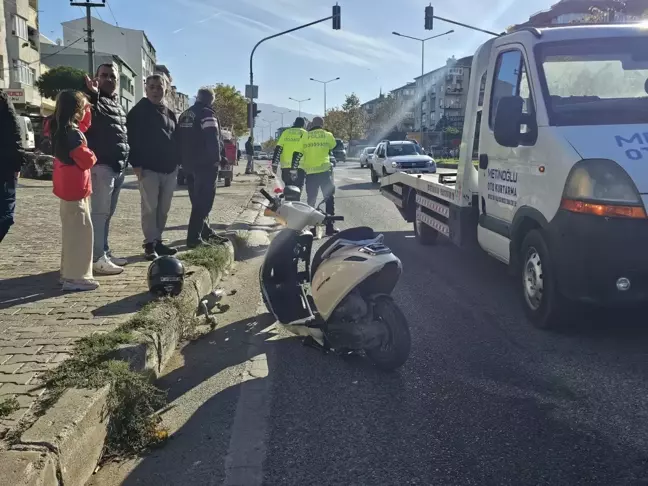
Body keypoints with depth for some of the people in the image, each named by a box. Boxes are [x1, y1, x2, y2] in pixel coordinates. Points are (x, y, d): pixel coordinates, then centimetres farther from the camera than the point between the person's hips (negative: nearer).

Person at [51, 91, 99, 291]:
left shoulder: (61, 129, 10)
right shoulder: (72, 133, -21)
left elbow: (84, 125, 27)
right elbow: (86, 160, -19)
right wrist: (92, 156, 2)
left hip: (68, 187, 10)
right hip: (75, 188, -10)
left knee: (72, 230, 17)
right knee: (80, 230, -6)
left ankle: (69, 273, 25)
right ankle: (76, 277, -3)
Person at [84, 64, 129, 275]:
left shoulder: (117, 104, 21)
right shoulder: (95, 101, -5)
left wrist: (128, 160, 20)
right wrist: (92, 95, -34)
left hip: (119, 166, 9)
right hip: (102, 165, -9)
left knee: (108, 213, 14)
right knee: (99, 213, -8)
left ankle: (105, 252, 22)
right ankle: (98, 258, -6)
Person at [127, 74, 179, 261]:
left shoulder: (170, 113, 17)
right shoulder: (139, 111, -3)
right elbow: (132, 139, -10)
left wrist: (176, 162, 11)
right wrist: (136, 164, -17)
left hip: (169, 168, 6)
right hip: (149, 168, -6)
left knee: (163, 208, 9)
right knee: (150, 208, -5)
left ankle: (158, 241, 17)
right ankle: (150, 243, 1)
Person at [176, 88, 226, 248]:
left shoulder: (185, 115, 17)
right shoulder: (207, 114, -10)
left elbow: (179, 139, 19)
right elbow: (212, 139, -19)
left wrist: (184, 159, 21)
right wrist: (217, 159, -13)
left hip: (189, 164, 9)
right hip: (205, 164, -9)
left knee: (198, 201, 16)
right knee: (203, 202, -8)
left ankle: (205, 232, 26)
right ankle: (194, 238, -12)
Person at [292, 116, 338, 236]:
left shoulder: (305, 136, 4)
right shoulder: (327, 135, 2)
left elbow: (297, 154, 1)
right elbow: (334, 148, 18)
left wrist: (294, 168, 8)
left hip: (310, 172, 2)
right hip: (324, 171, -1)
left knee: (311, 200, 9)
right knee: (329, 199, 6)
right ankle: (330, 227, 3)